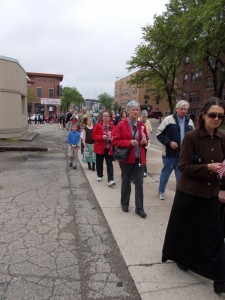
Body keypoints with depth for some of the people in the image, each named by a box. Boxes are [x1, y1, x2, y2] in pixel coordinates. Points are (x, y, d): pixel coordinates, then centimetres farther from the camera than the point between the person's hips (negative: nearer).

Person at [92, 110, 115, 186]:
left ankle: (111, 180, -5)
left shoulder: (112, 126, 1)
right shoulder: (98, 125, -4)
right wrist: (102, 137, -21)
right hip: (100, 148, 0)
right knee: (99, 163, 14)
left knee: (109, 164, -3)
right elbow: (93, 136, -6)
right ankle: (99, 175, 35)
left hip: (109, 149, 0)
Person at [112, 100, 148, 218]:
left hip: (139, 158, 3)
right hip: (126, 158, -3)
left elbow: (146, 139, 17)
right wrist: (129, 142, -21)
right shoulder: (121, 124, -8)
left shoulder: (142, 125, 5)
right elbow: (115, 141, -10)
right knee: (126, 182, 13)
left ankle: (139, 208, 14)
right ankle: (124, 204, 32)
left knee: (139, 184, 3)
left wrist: (144, 141, -6)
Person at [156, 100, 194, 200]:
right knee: (166, 172, 12)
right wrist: (169, 142, -17)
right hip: (170, 153, -3)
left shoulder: (189, 121, 8)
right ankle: (161, 191, 32)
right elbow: (159, 133, -7)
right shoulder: (169, 119, -6)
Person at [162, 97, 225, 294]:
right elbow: (183, 167, -15)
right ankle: (180, 256, 43)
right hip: (189, 192, -4)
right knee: (184, 228, 15)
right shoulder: (191, 137, -15)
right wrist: (208, 167, -26)